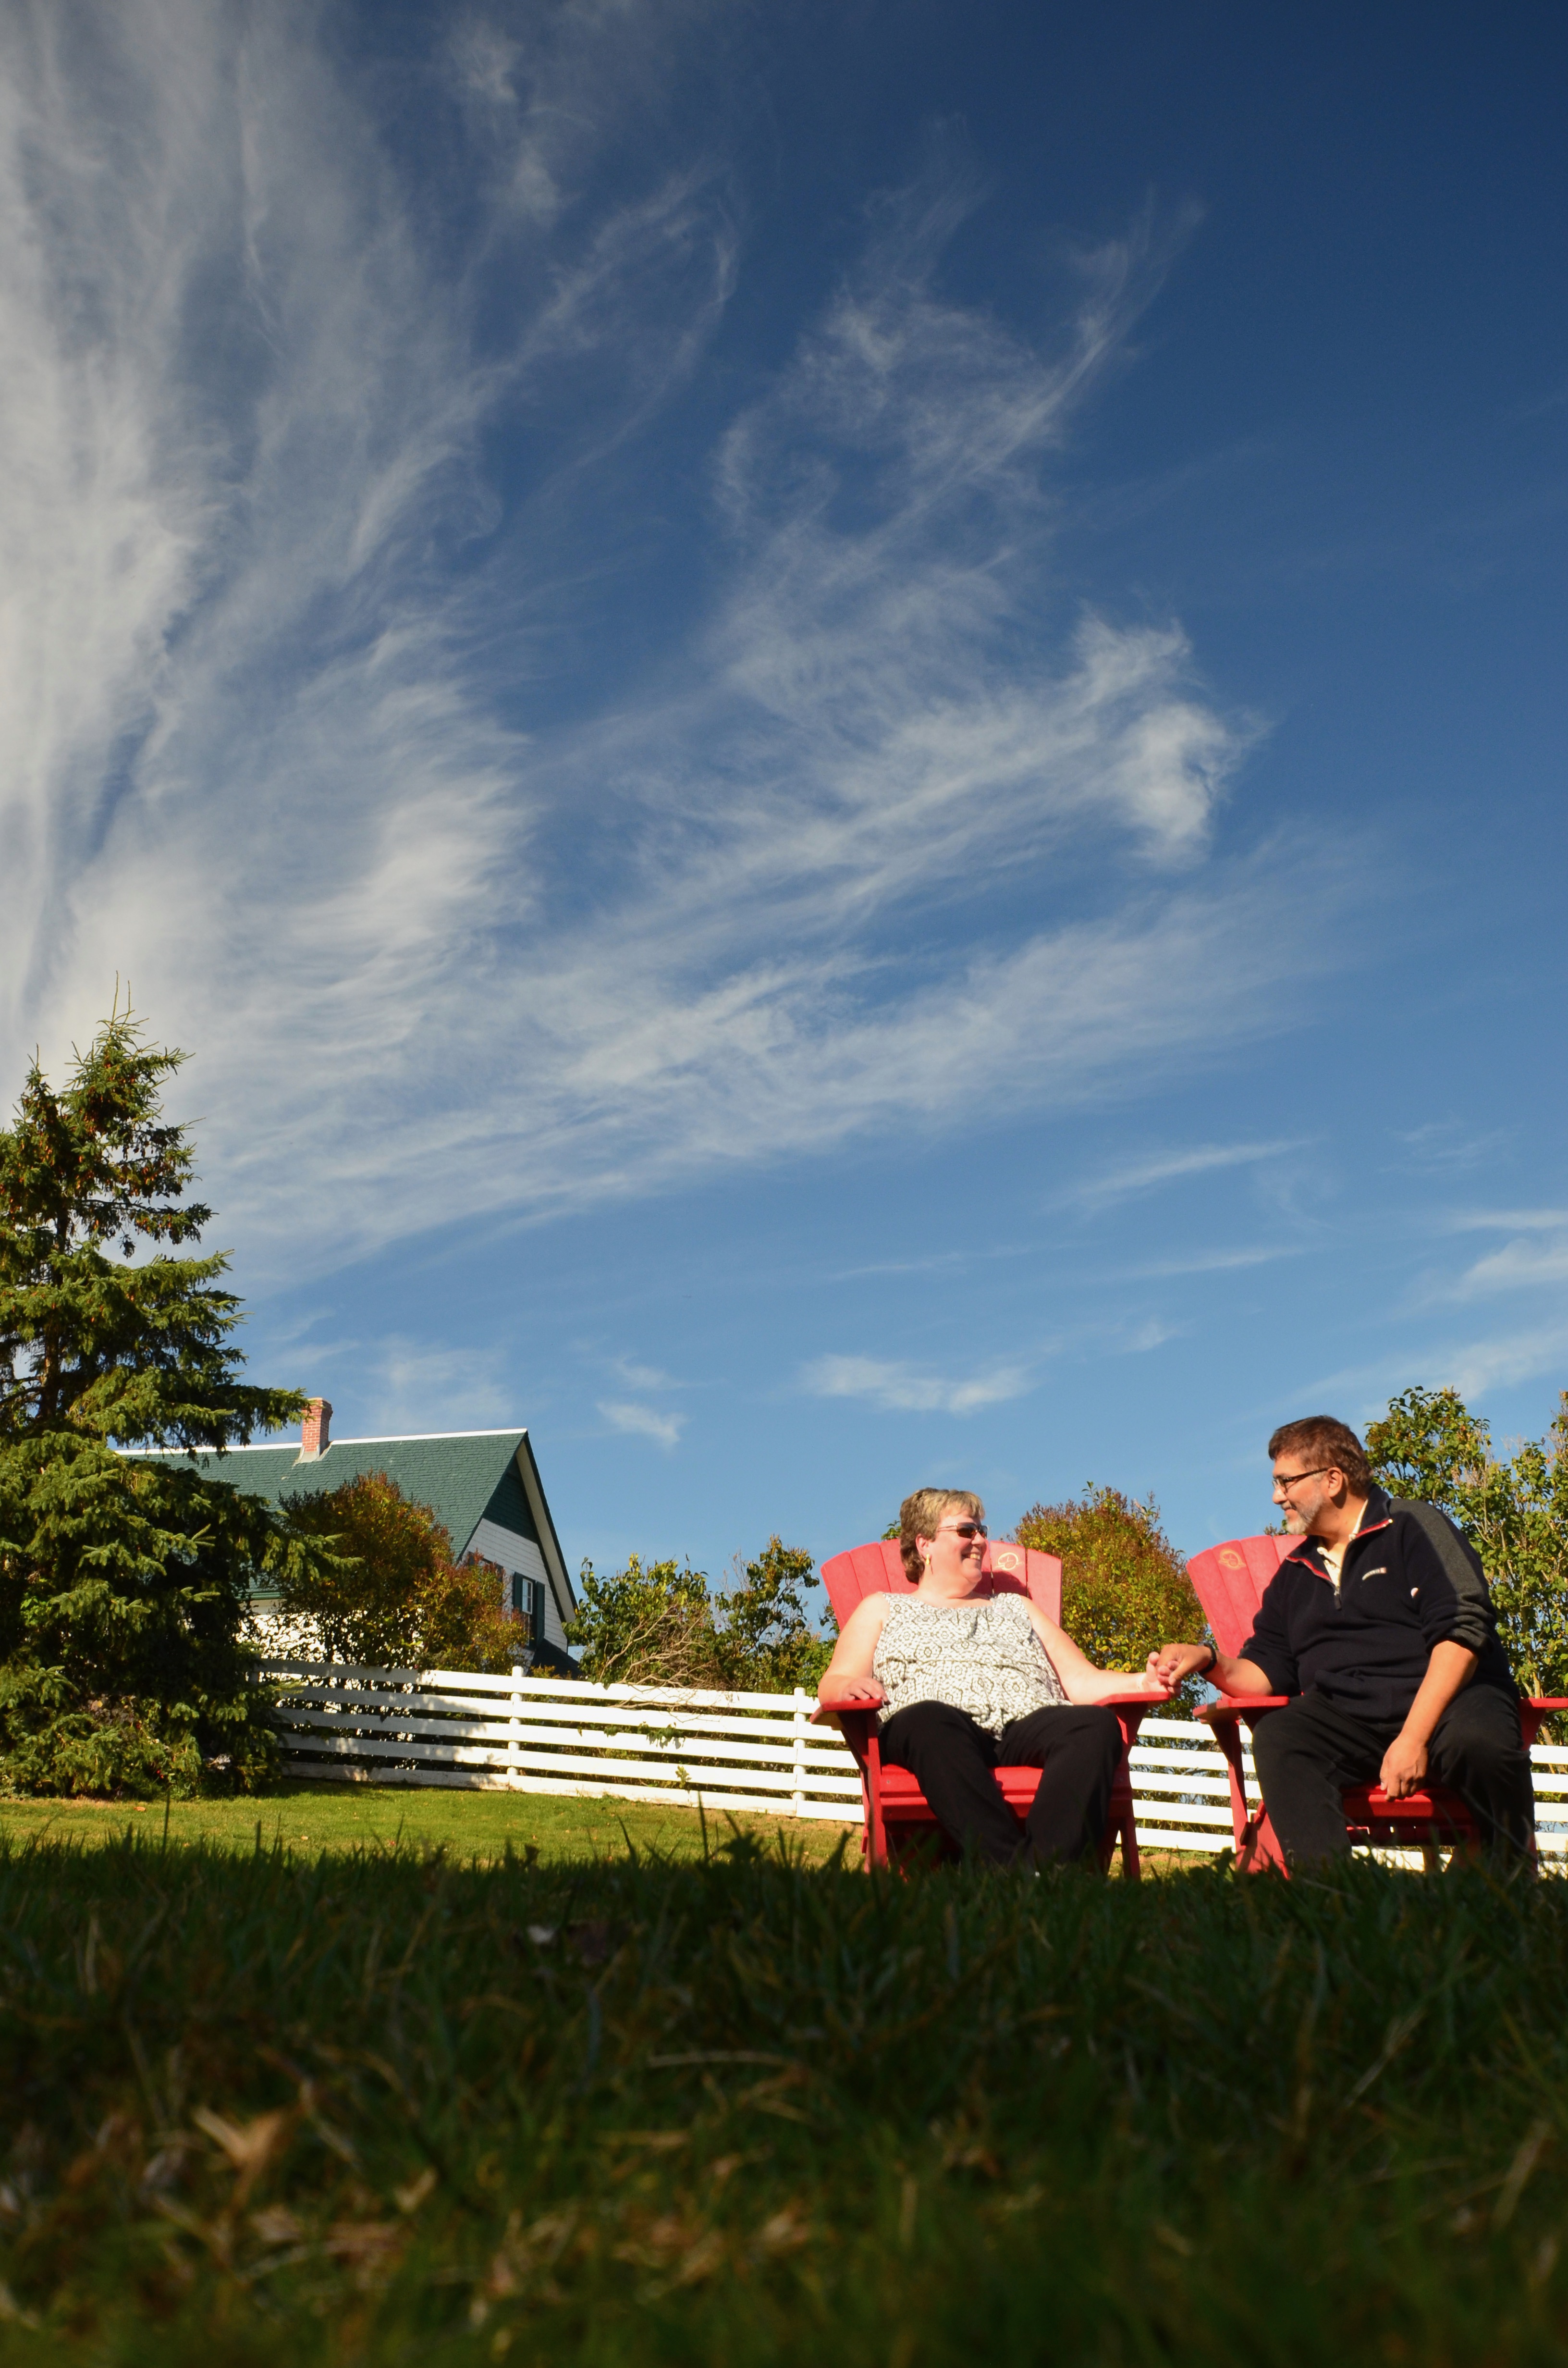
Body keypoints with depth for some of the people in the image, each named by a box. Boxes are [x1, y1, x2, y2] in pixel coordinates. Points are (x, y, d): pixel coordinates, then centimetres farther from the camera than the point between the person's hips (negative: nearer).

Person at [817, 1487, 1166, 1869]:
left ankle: (1044, 1869, -52)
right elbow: (832, 1686, 14)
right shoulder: (882, 1609, 28)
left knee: (1097, 1726, -31)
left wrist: (1142, 1682, 5)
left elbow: (1081, 1681, 25)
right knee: (930, 1720, -40)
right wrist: (849, 1688, -12)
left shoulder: (1017, 1608, 36)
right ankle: (1012, 1868, -52)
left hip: (1028, 1729, 3)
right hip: (930, 1731, -3)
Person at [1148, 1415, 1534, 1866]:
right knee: (1276, 1737, -27)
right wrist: (1210, 1661, -3)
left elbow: (1462, 1632, -8)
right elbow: (1268, 1672, 20)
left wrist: (1414, 1738, -18)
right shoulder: (1294, 1574, 23)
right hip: (1344, 1718, 4)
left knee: (1481, 1742, -37)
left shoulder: (1413, 1527, 4)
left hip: (1446, 1704, -4)